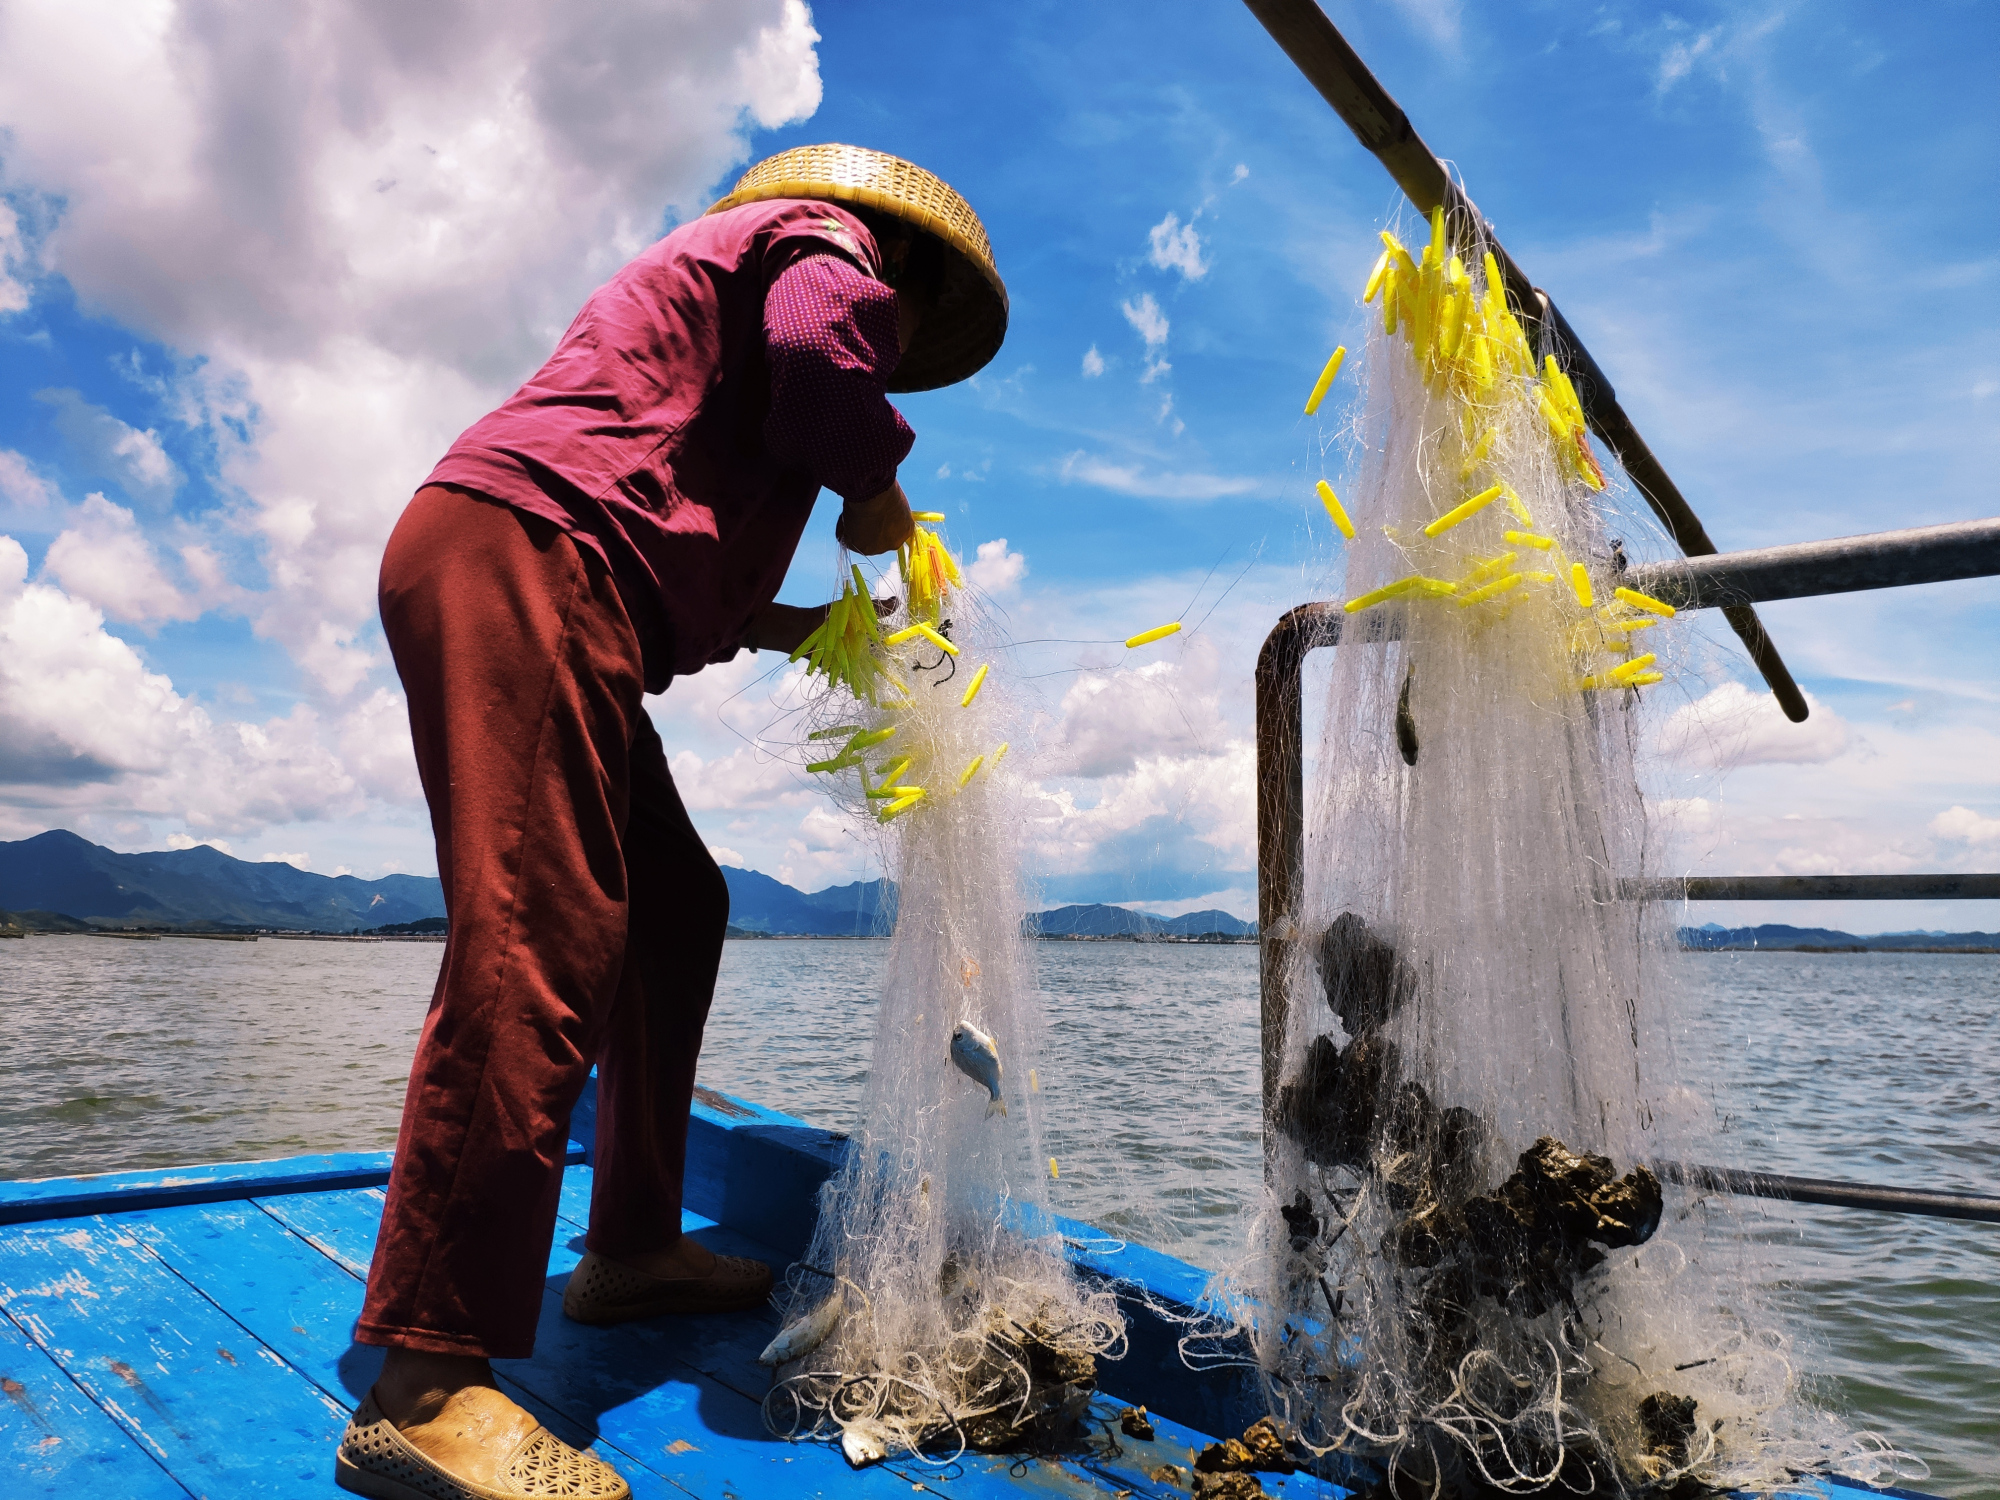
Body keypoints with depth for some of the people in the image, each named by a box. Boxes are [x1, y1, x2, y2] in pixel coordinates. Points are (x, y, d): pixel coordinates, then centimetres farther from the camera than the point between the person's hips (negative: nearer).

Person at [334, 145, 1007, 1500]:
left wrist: (780, 624, 28)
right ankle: (425, 1388, -19)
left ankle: (630, 1247, 18)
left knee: (675, 908, 12)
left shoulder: (717, 271, 37)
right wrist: (879, 490, 0)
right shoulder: (823, 237, 9)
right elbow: (820, 353, -18)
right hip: (516, 546, -11)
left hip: (514, 578, 11)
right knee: (541, 935, -20)